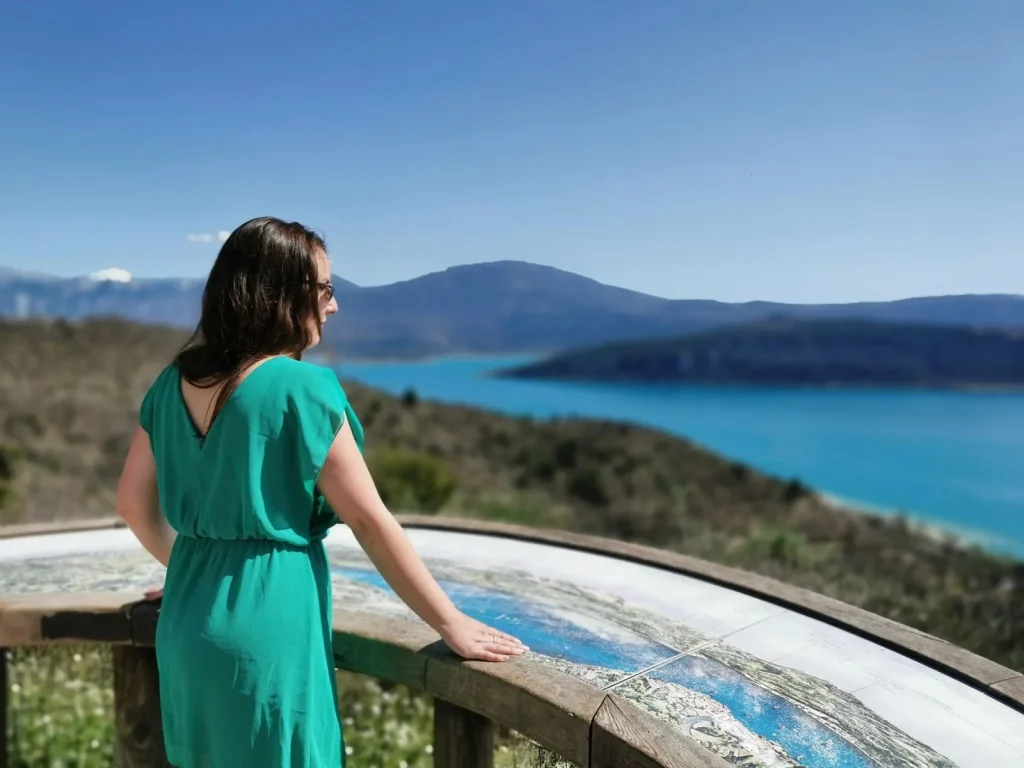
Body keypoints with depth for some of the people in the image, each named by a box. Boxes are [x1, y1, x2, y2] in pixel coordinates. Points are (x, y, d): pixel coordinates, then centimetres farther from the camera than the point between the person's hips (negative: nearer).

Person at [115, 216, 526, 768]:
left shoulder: (173, 382, 2)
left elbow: (133, 502, 11)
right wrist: (451, 623, -9)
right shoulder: (303, 388, -18)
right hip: (268, 621, -7)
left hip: (189, 619, 7)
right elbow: (370, 522, -17)